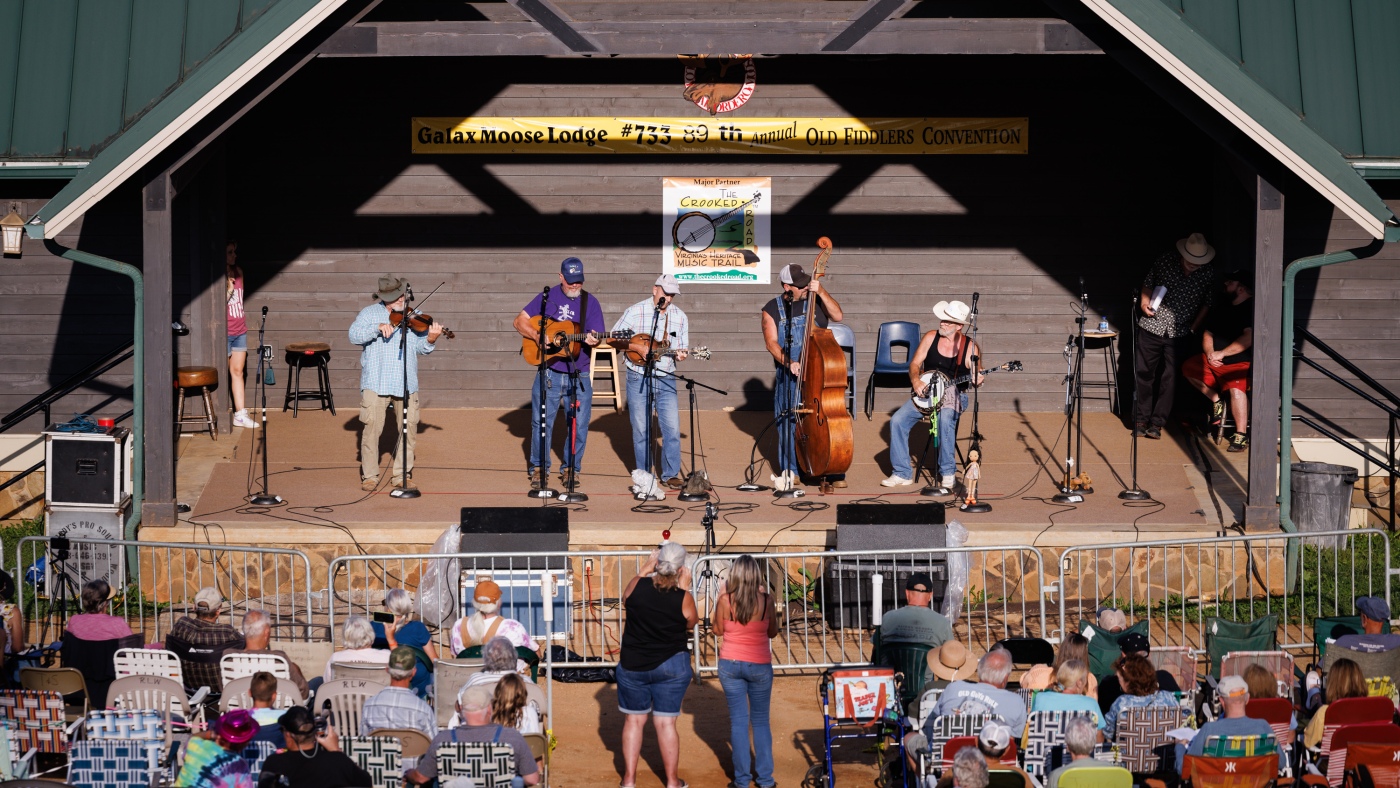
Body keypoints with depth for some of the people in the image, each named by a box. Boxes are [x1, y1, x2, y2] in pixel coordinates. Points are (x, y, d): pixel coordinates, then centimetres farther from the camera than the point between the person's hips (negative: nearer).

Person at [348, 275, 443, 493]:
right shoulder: (369, 313, 6)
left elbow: (421, 348, 4)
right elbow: (354, 335, -9)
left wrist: (430, 340, -18)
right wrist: (378, 327, -22)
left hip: (406, 383, 3)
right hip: (375, 382, -3)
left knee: (409, 429, 3)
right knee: (372, 427, -6)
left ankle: (402, 475, 15)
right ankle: (369, 475, 5)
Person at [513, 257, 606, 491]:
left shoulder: (590, 302, 3)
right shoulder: (548, 297, 2)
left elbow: (596, 336, -2)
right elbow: (520, 321, 2)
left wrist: (592, 340, -27)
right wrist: (538, 336, -16)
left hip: (579, 376, 1)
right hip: (549, 373, -1)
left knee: (579, 424, 2)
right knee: (541, 421, 2)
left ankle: (570, 468, 16)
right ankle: (539, 468, 15)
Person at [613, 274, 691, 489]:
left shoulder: (680, 317, 5)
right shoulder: (635, 312, -5)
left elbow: (682, 348, 11)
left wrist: (680, 355, -13)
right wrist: (635, 346, -17)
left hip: (666, 380, 3)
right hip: (638, 378, -2)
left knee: (672, 428, -2)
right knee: (641, 428, 3)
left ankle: (671, 474, 8)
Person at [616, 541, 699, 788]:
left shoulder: (638, 585, -12)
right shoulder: (683, 598, -16)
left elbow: (625, 601, 11)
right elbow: (690, 623, 4)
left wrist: (645, 569, 13)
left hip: (633, 665, 1)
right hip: (671, 666, -1)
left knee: (634, 720, 13)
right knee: (666, 723, 7)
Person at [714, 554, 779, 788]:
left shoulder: (726, 600, -11)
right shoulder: (766, 600, -9)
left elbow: (718, 630, 3)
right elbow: (772, 632, 5)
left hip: (731, 664, 0)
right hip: (760, 666, 0)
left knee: (738, 720, 8)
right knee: (761, 721, 13)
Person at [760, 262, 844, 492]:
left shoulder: (814, 301, 6)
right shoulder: (772, 310, 4)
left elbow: (837, 316, -8)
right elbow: (771, 342, -5)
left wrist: (821, 292, -16)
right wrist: (788, 362, -20)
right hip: (789, 375, 0)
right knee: (788, 422, 0)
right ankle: (791, 471, 12)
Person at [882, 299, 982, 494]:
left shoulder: (970, 347, -7)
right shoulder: (931, 338, 0)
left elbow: (976, 378, 2)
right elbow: (915, 363, 4)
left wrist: (977, 381, -21)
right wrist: (915, 380, -15)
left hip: (954, 395, -4)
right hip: (926, 391, 4)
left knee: (945, 418, -37)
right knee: (898, 420, -16)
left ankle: (948, 474, -25)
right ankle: (902, 473, -4)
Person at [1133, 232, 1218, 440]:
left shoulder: (1208, 273, -6)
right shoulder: (1164, 262, -6)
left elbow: (1207, 304, 6)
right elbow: (1148, 285, 10)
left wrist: (1194, 328, -1)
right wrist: (1144, 303, -7)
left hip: (1180, 333, 0)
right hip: (1152, 327, 0)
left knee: (1168, 378, -2)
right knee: (1143, 372, 3)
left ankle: (1157, 423, 7)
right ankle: (1141, 420, 13)